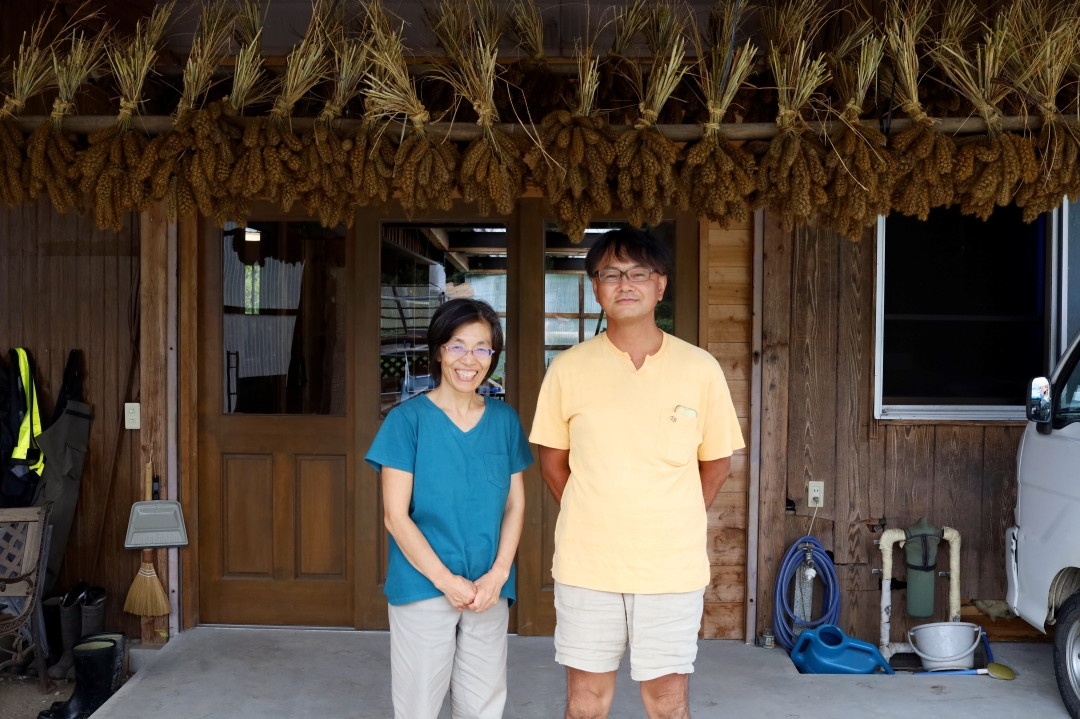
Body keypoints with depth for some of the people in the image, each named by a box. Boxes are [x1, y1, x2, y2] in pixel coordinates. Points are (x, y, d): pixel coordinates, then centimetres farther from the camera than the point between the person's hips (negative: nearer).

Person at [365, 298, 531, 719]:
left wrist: (498, 574, -7)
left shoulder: (505, 421, 5)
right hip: (423, 589, -3)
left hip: (489, 592, 3)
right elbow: (396, 515, -8)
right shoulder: (408, 419, -7)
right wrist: (446, 580, -13)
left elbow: (515, 506, 7)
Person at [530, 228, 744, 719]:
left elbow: (716, 462, 7)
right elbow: (552, 461, 8)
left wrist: (675, 523, 5)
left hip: (672, 567, 0)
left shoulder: (700, 369, -3)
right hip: (586, 565, 1)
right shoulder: (568, 369, -3)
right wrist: (593, 520, 5)